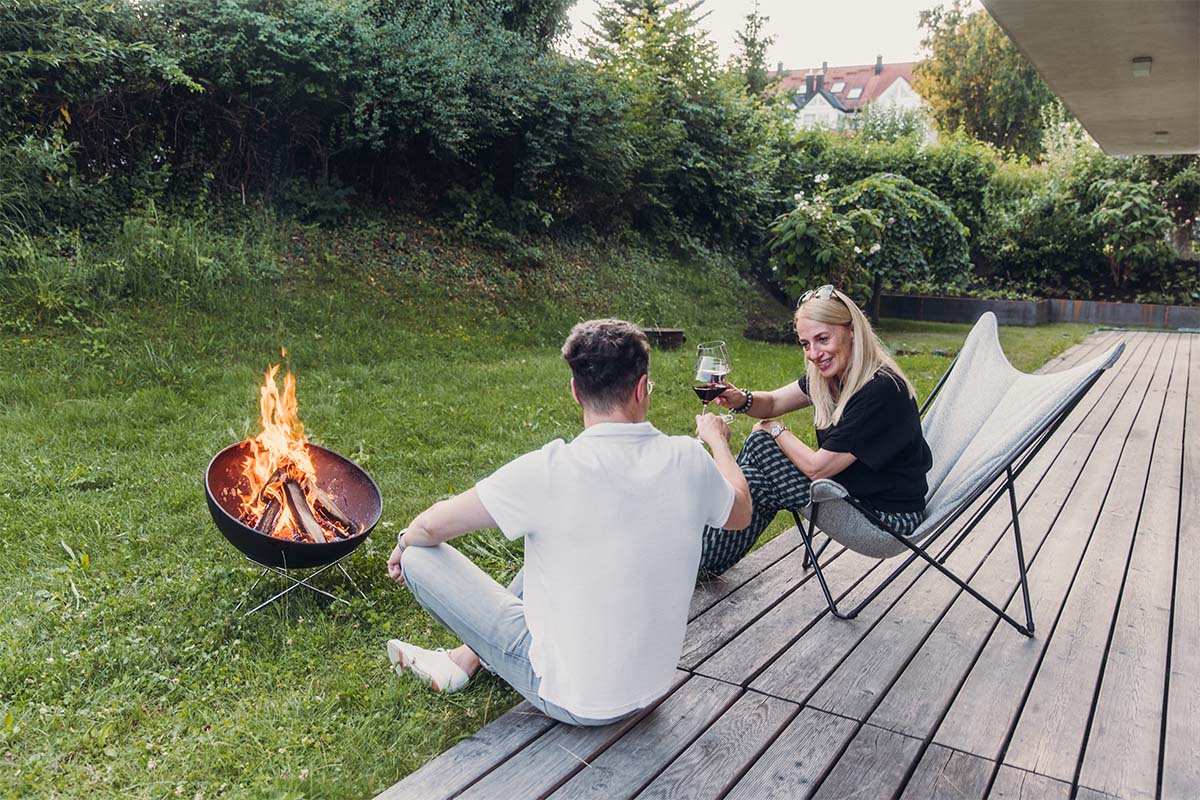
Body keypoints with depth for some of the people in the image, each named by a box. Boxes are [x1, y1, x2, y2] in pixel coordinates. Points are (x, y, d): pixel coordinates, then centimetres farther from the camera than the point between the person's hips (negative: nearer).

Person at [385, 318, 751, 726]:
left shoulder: (549, 471, -26)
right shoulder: (688, 460, -13)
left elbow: (430, 527, -14)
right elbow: (740, 514, 9)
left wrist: (403, 546, 10)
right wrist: (717, 439, 26)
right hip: (651, 686, 6)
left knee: (419, 556, 0)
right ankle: (465, 659, 32)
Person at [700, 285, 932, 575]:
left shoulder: (880, 391, -28)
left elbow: (817, 467, -24)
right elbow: (773, 402, 8)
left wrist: (774, 430, -7)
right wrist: (741, 400, -15)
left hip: (889, 516, -8)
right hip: (855, 487, 8)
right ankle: (707, 554, 16)